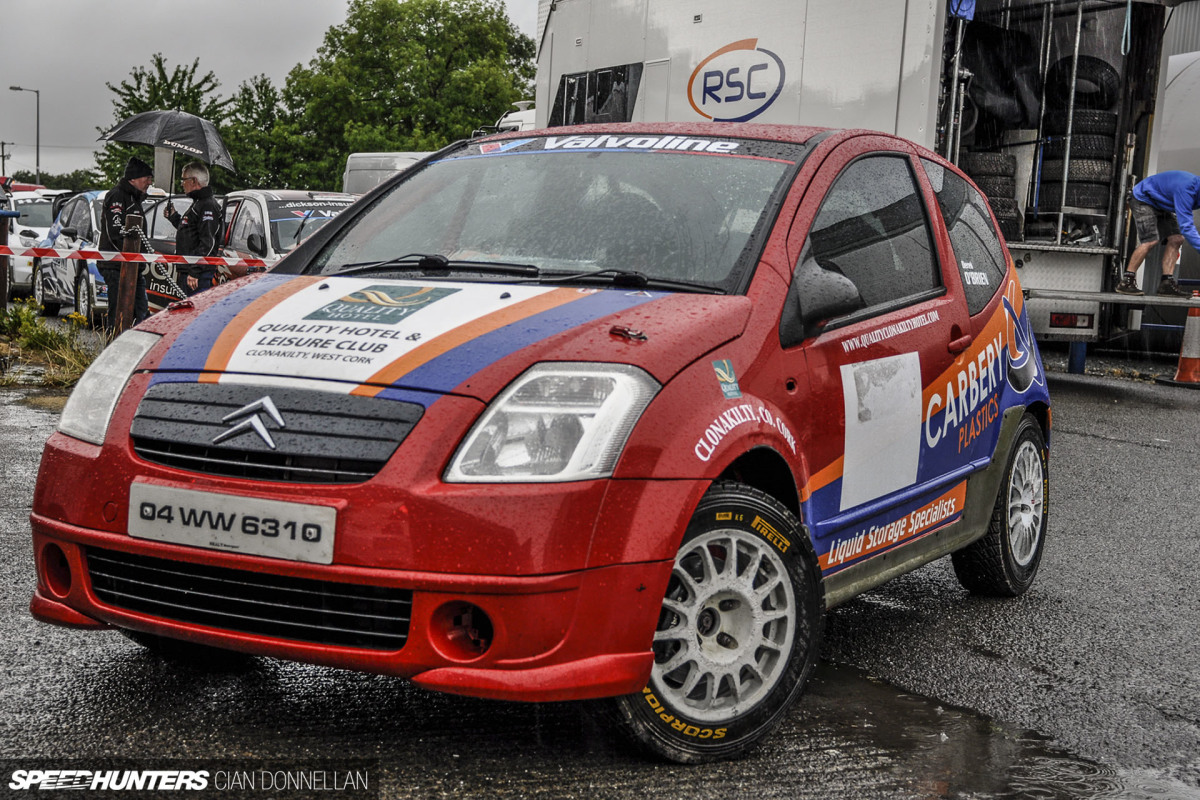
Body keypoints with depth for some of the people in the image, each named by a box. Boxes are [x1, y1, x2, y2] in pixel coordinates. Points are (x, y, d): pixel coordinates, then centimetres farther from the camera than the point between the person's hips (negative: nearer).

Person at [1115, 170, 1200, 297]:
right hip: (1143, 200, -9)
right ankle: (1126, 282, -17)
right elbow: (1186, 227, -39)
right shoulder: (1186, 188, -35)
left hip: (1161, 205, 9)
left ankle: (1167, 283, -6)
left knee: (1176, 239, -6)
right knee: (1150, 241, -22)